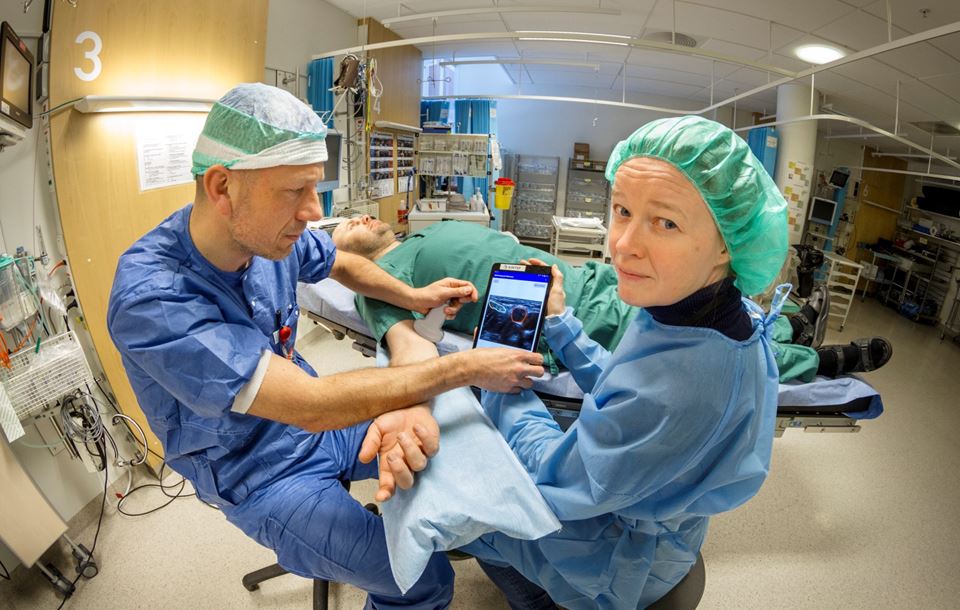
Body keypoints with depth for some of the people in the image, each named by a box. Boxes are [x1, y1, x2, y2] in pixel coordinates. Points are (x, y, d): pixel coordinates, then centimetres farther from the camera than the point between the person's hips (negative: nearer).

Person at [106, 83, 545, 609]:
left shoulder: (270, 231, -14)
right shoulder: (149, 295, -33)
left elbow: (344, 264, 10)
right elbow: (313, 405, -36)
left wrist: (413, 297, -4)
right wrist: (466, 368, -31)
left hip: (315, 416, 6)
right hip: (260, 474, -5)